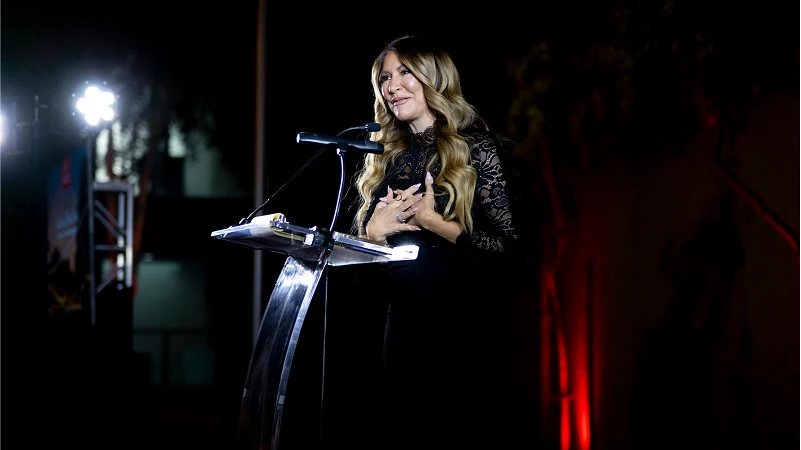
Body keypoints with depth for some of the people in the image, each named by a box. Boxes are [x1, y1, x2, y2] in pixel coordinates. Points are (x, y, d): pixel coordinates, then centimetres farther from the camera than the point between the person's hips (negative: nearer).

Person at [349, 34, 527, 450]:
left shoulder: (478, 149, -5)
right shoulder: (385, 159, 12)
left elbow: (509, 244, -13)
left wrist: (433, 222, -18)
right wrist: (375, 230, -4)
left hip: (467, 327, -6)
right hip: (403, 326, 6)